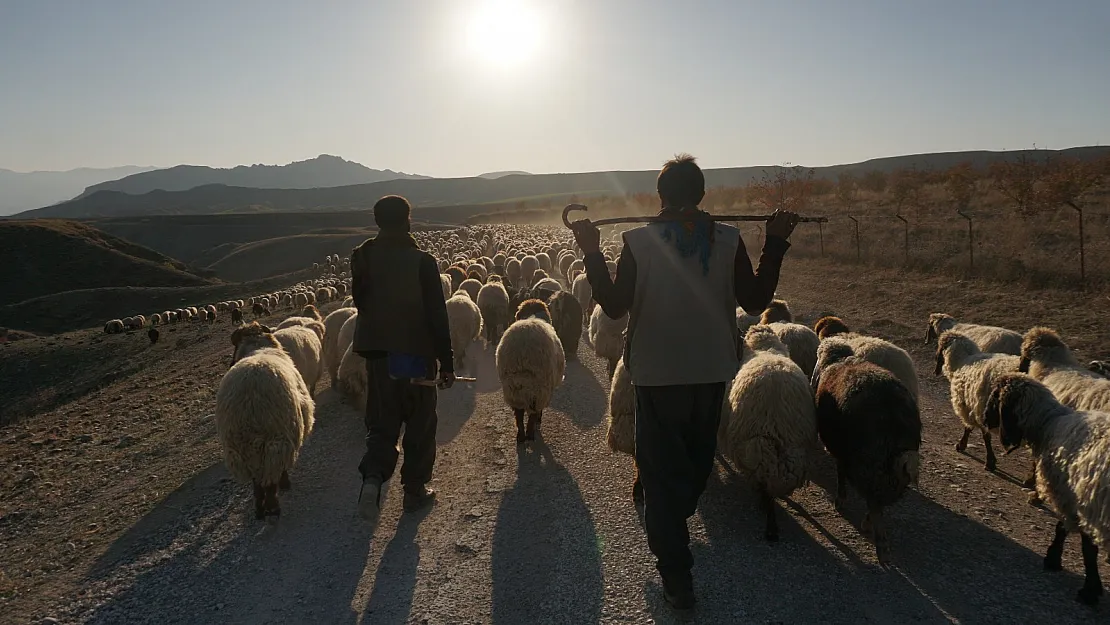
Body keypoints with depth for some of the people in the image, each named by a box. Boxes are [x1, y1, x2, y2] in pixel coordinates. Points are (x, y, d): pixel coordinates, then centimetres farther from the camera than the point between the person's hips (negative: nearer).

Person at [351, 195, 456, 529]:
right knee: (420, 426, 13)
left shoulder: (363, 257, -3)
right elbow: (437, 316, -13)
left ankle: (373, 477, -10)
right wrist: (447, 363, -6)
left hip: (377, 355, 3)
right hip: (417, 356, -3)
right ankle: (414, 490, 22)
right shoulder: (422, 262, -14)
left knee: (382, 424, 14)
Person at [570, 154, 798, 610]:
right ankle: (671, 526, 49)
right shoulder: (728, 240, -7)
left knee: (662, 469, 8)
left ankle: (677, 576, 7)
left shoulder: (638, 241, -12)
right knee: (697, 462, 25)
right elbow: (756, 301, -1)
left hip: (657, 373, -2)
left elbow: (614, 307, -10)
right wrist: (776, 245, 5)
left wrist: (592, 252, -6)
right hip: (712, 371, 3)